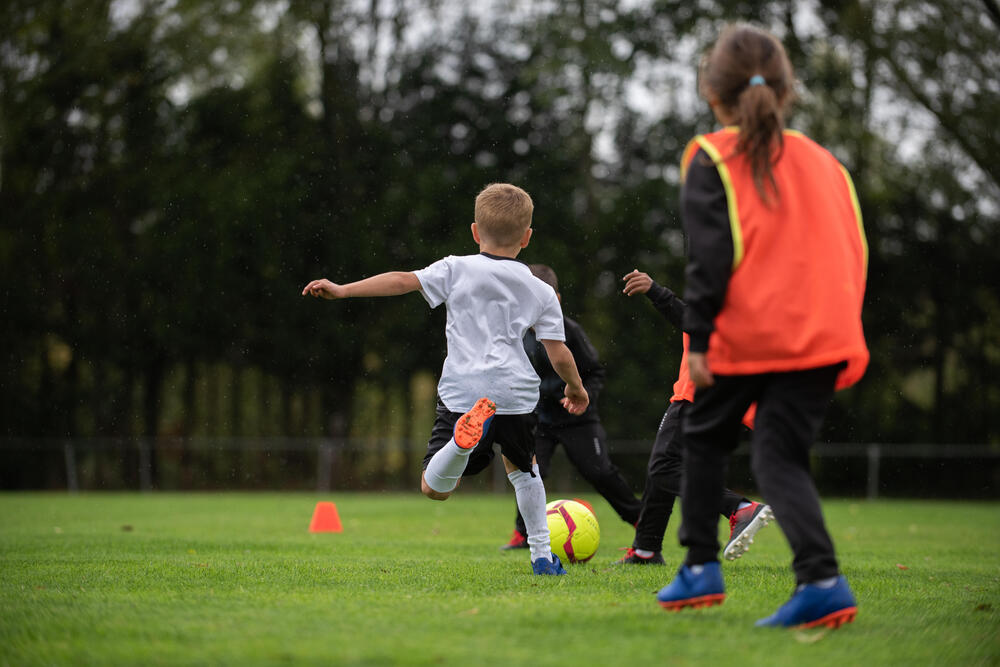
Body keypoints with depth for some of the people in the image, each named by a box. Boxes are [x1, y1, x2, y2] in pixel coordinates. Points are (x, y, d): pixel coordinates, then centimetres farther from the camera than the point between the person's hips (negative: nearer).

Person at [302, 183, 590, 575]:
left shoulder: (457, 270, 5)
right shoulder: (541, 292, 10)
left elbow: (405, 281, -6)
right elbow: (559, 355, 8)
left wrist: (342, 290, -3)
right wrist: (576, 388, 27)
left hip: (462, 392, -2)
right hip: (516, 394, 2)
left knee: (434, 487, -1)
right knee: (523, 467, 29)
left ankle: (466, 435, -33)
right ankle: (543, 555, 27)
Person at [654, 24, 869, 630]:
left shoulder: (712, 158, 2)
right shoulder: (824, 162, 17)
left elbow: (710, 254, -8)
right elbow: (854, 250, 15)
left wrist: (697, 337, -8)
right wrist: (844, 335, 19)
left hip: (746, 333, -3)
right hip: (823, 334, 4)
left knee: (706, 437, 20)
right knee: (781, 455, 3)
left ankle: (701, 568, 23)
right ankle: (820, 580, -18)